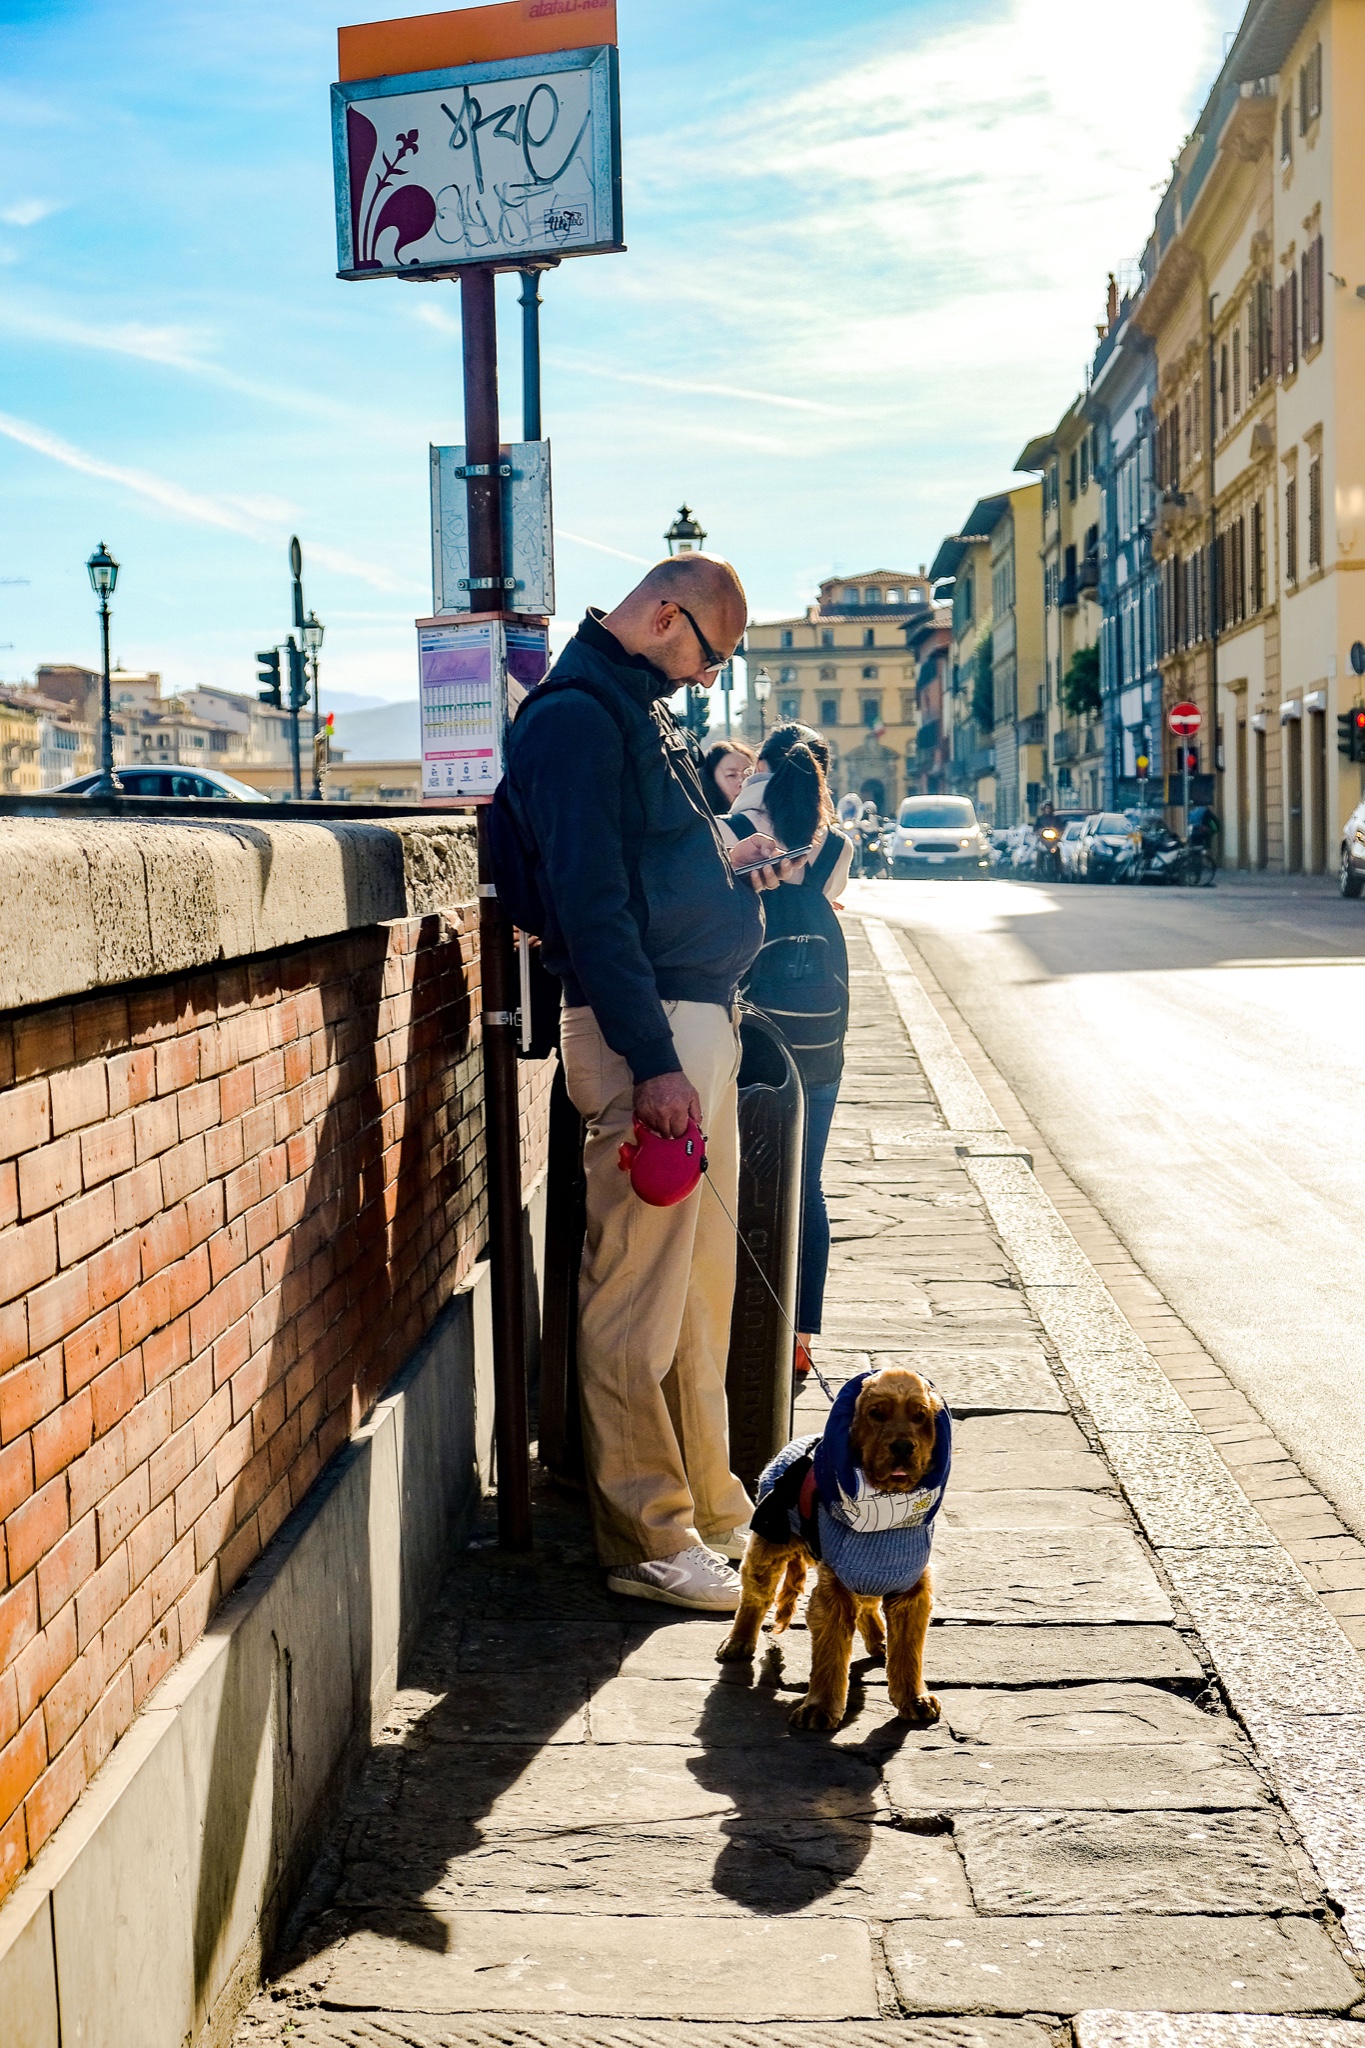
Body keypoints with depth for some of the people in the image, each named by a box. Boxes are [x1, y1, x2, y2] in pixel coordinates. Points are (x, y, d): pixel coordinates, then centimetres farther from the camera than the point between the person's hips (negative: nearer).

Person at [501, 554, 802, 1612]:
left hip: (702, 1014, 10)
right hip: (646, 1028, -10)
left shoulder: (646, 704, 19)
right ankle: (648, 1538, 5)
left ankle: (709, 1505, 28)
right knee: (638, 1295, -3)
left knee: (702, 1281, 16)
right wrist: (653, 1062, -23)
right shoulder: (575, 715, -12)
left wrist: (728, 863, 16)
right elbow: (590, 900, -20)